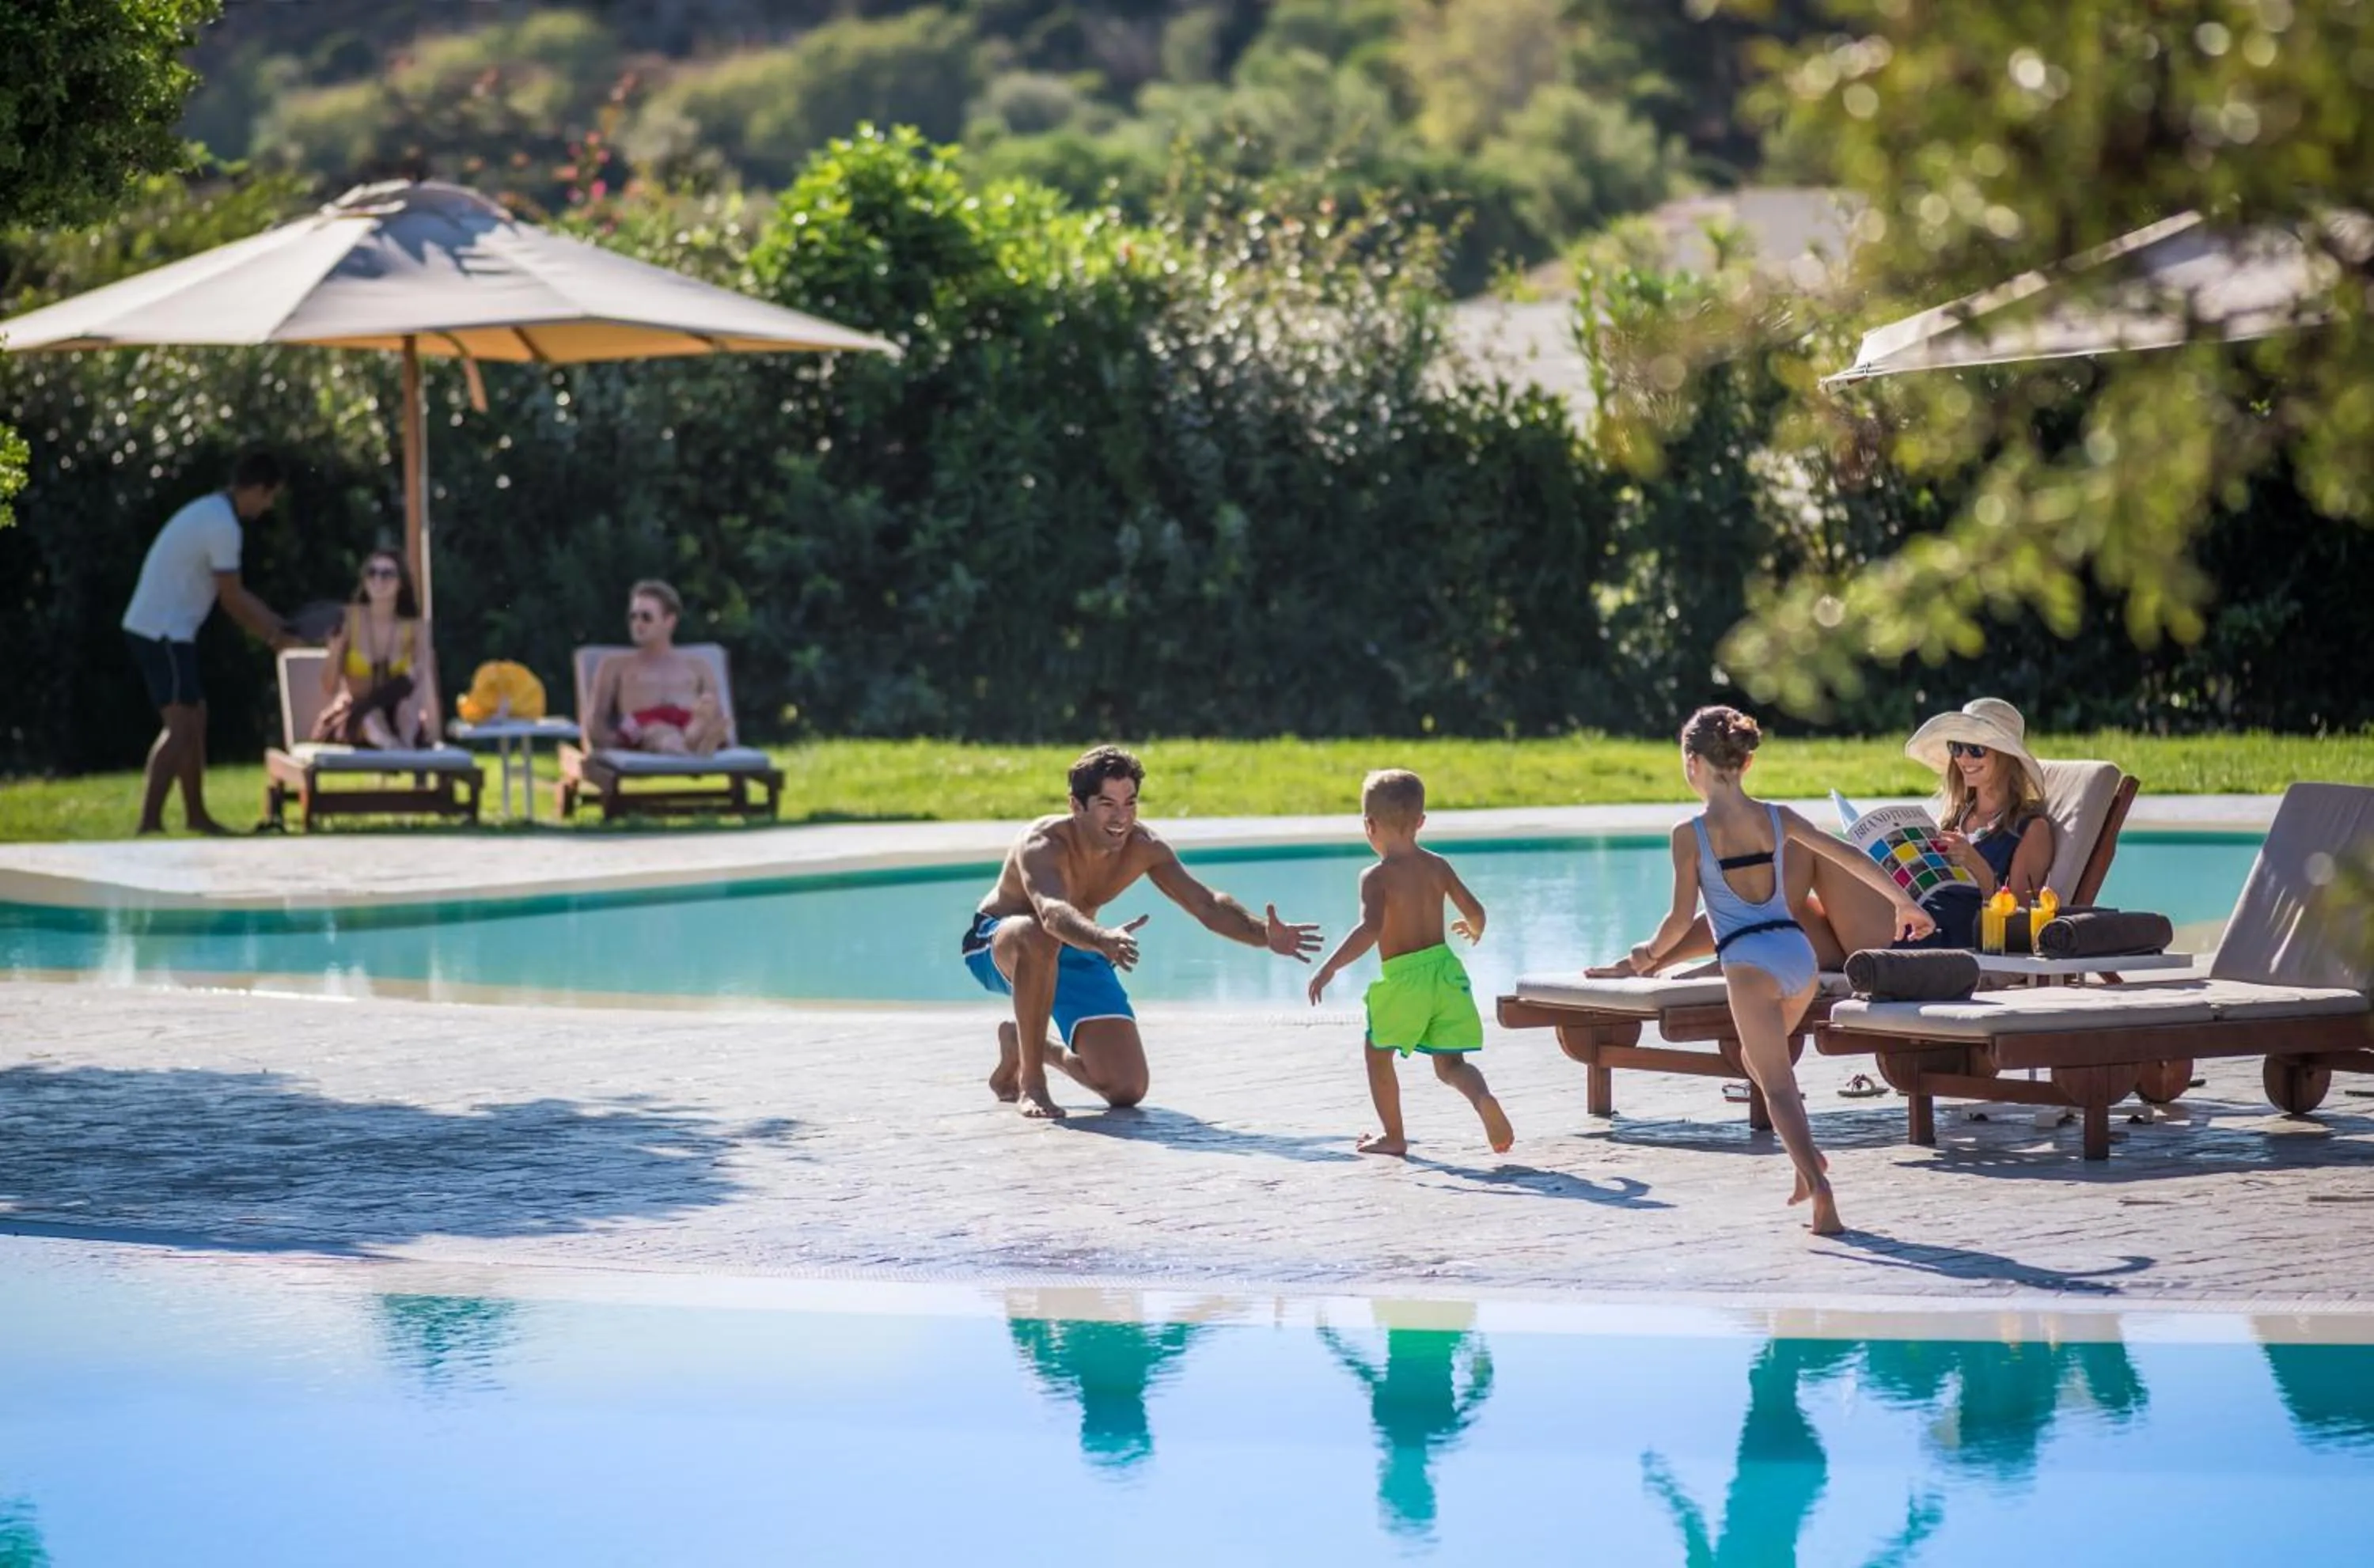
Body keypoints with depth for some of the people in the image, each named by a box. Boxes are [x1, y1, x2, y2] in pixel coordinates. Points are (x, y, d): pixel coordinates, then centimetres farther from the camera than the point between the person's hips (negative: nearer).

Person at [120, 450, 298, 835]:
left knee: (195, 719, 17)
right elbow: (232, 598, -13)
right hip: (164, 632, -10)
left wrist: (276, 624, 19)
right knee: (180, 727, -13)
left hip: (165, 629, 10)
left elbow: (233, 591, 22)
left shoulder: (210, 512, 16)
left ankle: (196, 814, 26)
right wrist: (273, 637, -1)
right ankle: (149, 824, -19)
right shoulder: (223, 525, -17)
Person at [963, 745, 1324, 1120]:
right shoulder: (1044, 845, -34)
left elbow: (1207, 905, -22)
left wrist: (1265, 935, -42)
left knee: (1127, 1090, -9)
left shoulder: (1143, 847, -18)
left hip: (1073, 959, 5)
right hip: (997, 947, -5)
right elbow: (1051, 911, -54)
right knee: (1038, 937, -45)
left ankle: (1021, 1048, 20)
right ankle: (1030, 1081, -25)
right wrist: (1102, 939, -75)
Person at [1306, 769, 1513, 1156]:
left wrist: (1330, 967, -24)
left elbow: (1370, 929, -25)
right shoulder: (1438, 866, 5)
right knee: (1450, 1063, 9)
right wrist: (1474, 931, 29)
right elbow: (1474, 910, 6)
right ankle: (1483, 1099, -22)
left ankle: (1393, 1136, 23)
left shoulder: (1376, 877, -12)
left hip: (1403, 979, -5)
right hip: (1444, 971, 5)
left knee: (1378, 1054, 18)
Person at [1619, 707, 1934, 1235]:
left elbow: (1682, 919, -2)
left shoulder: (1691, 834, -3)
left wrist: (1650, 952, 17)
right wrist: (1903, 903, 20)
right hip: (1798, 952, 5)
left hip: (1749, 963, -5)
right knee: (1760, 1055, 29)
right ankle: (1806, 1156, 15)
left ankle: (1819, 1190, -23)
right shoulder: (1777, 818, 9)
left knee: (1777, 1083, -5)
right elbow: (1850, 857, 10)